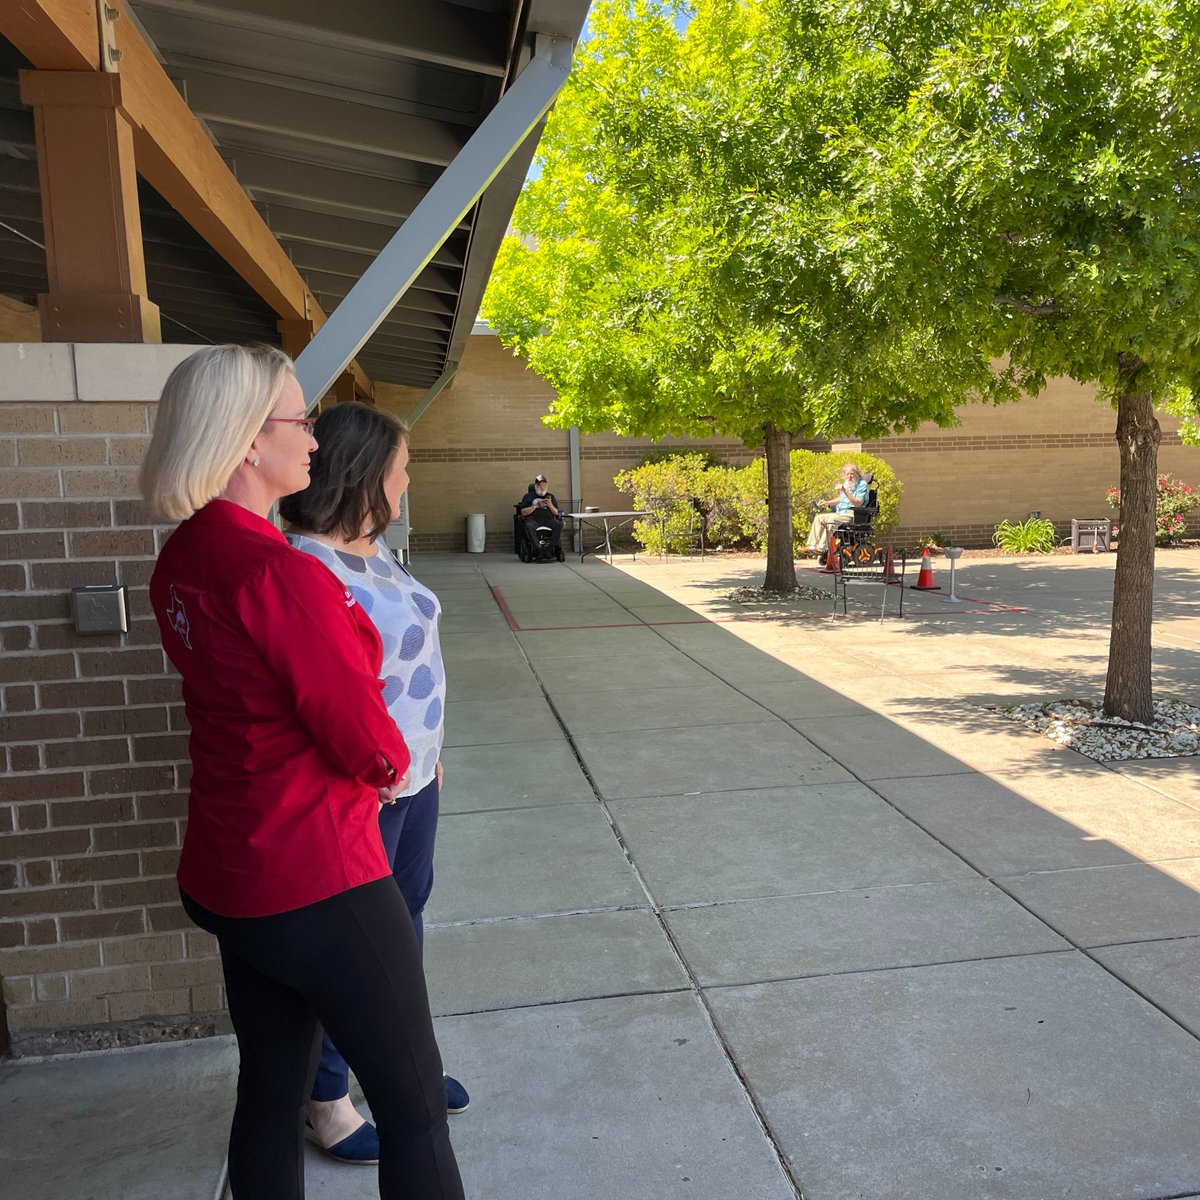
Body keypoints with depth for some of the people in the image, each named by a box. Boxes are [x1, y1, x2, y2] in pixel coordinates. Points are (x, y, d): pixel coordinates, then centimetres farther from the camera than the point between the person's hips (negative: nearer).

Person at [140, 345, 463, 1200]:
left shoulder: (181, 561, 2)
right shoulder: (283, 575, -26)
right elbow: (367, 743, -20)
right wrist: (393, 761, 3)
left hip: (226, 874, 9)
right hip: (318, 883, -9)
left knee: (270, 1089, 23)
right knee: (416, 1107, 9)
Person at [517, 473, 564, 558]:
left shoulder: (551, 496, 21)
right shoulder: (528, 496, 16)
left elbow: (556, 513, 13)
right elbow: (523, 512, 6)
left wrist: (550, 505, -5)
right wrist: (535, 506, -5)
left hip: (548, 519, 2)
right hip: (533, 519, -2)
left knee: (559, 524, -30)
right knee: (529, 526, -38)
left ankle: (552, 548, -32)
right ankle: (537, 549, -39)